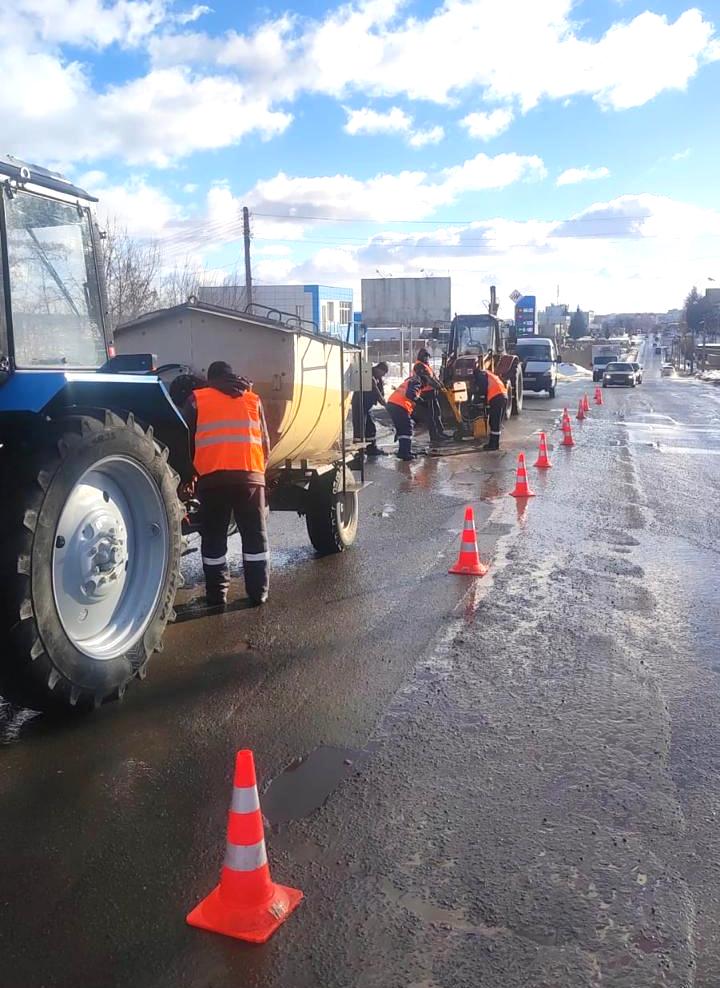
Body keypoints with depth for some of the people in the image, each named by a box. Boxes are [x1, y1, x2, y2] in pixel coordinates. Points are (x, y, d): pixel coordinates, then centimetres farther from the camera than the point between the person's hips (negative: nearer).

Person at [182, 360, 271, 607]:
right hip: (249, 474, 1)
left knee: (214, 538, 8)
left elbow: (185, 440, 9)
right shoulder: (252, 399, 19)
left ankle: (217, 595, 11)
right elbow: (265, 442, 18)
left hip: (212, 476, -1)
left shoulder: (197, 399, 13)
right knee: (255, 536, 10)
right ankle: (258, 592, 12)